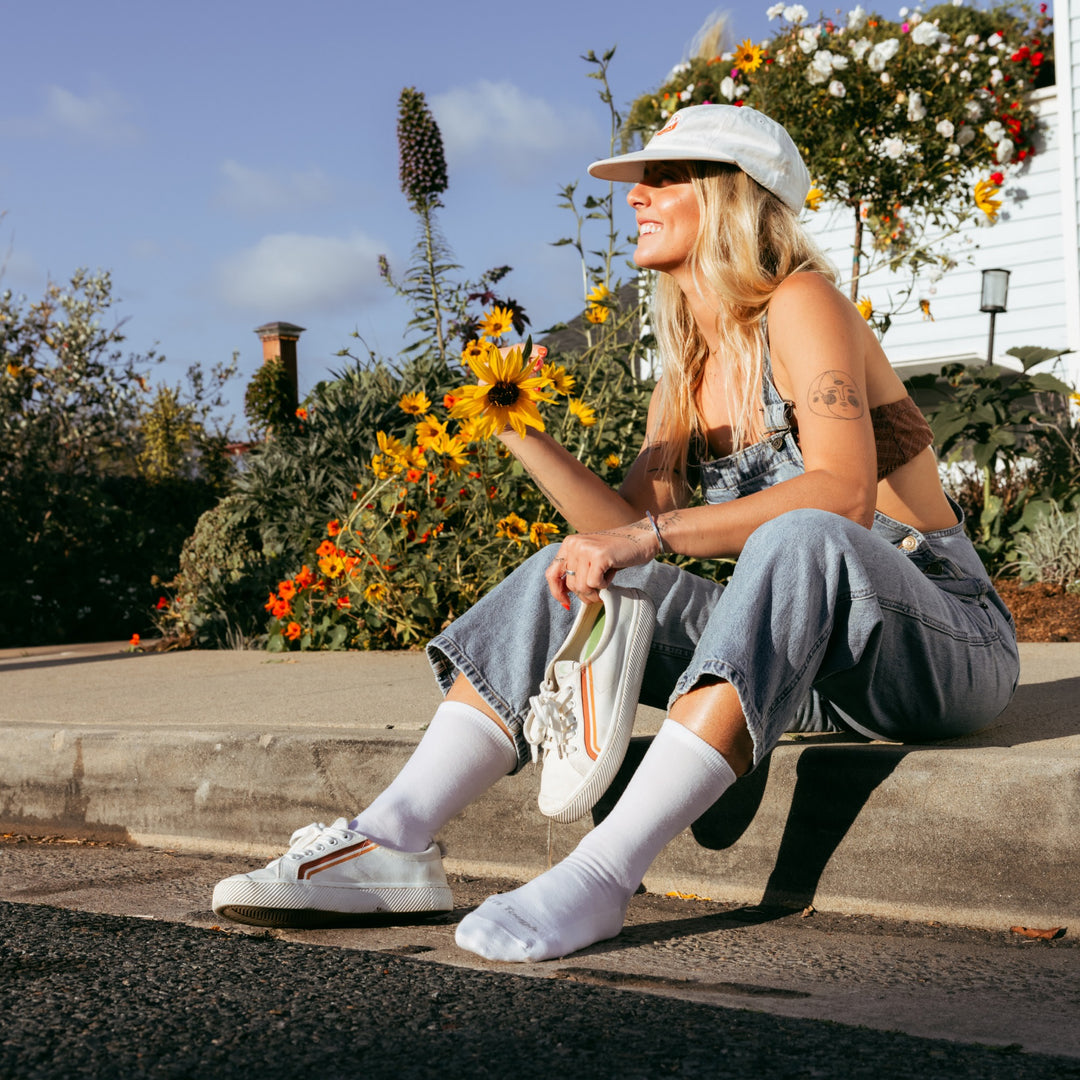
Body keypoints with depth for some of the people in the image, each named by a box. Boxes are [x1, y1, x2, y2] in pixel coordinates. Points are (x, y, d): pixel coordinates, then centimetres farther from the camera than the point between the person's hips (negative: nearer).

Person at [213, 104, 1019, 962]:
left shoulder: (800, 304, -11)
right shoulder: (687, 374, 12)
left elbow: (844, 492, -27)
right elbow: (627, 523, 2)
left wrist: (654, 534, -35)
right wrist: (523, 433, -10)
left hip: (946, 643, -6)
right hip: (802, 664, 7)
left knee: (800, 541, -38)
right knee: (567, 578, -6)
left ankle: (603, 874, -41)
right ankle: (391, 841, -16)